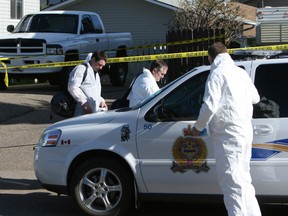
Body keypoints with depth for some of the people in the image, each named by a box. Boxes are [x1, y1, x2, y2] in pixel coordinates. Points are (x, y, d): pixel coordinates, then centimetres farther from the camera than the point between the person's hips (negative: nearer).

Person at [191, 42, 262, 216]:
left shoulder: (217, 74, -9)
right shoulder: (241, 72, 14)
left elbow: (210, 105, -17)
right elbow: (255, 98, 26)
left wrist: (198, 127, -3)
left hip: (228, 135, -8)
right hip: (245, 132, 9)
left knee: (232, 181, -10)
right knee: (243, 179, 18)